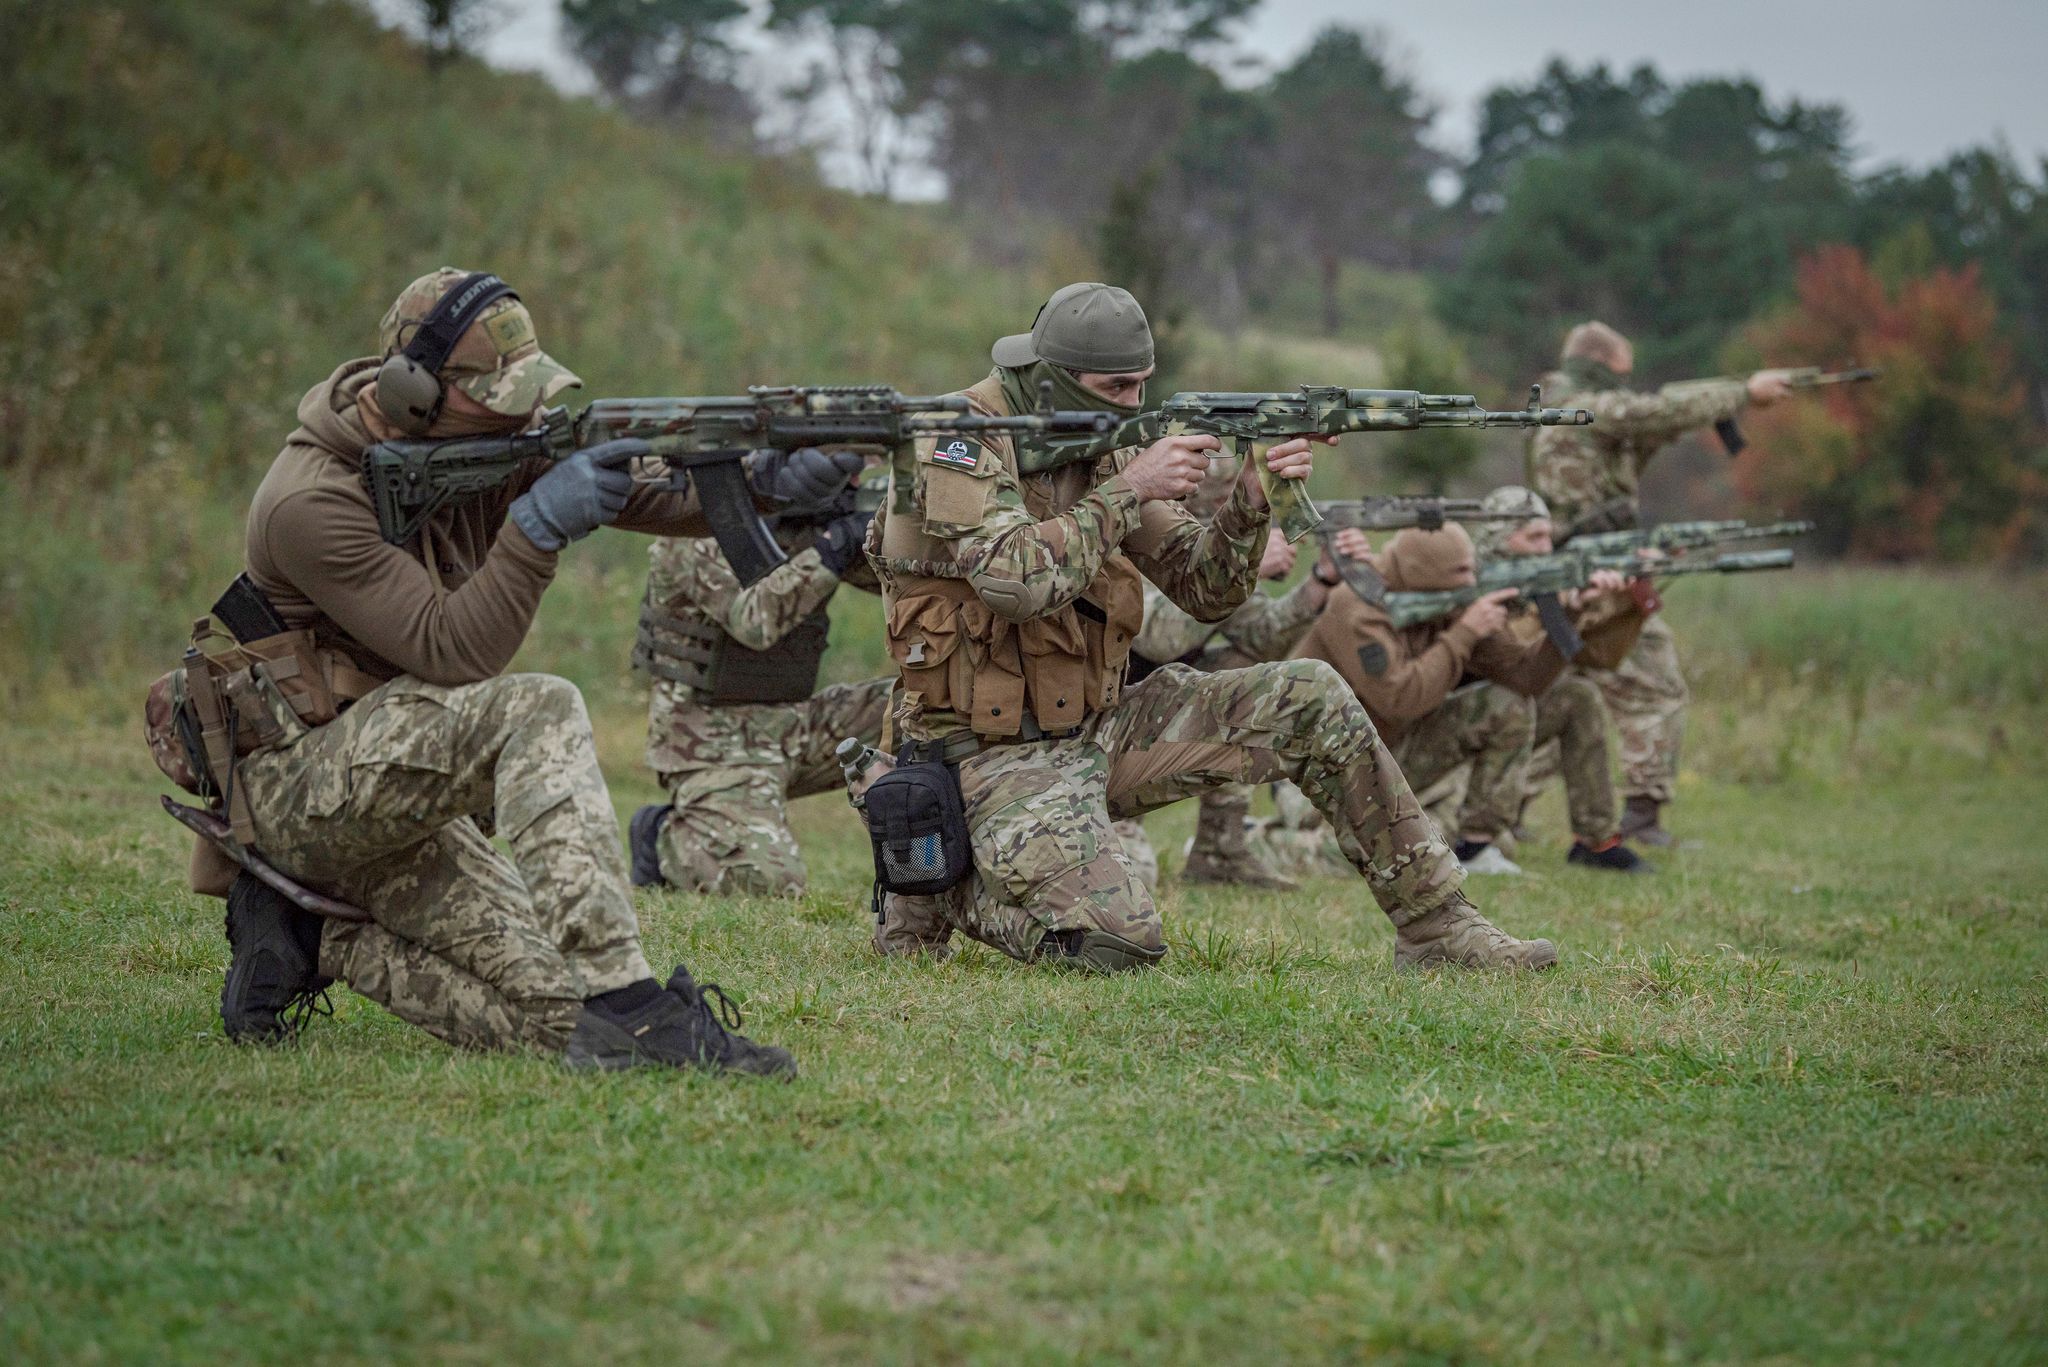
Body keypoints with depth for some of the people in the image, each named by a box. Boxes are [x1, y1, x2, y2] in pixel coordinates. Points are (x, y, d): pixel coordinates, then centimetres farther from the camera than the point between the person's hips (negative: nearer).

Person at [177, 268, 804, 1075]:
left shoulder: (487, 445, 1)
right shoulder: (312, 504, -22)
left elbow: (646, 489, -4)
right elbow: (452, 655, -28)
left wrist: (765, 478, -23)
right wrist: (539, 526, -34)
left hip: (399, 783, 8)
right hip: (297, 786, -8)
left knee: (549, 1012, -9)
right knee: (537, 713, -33)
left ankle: (315, 940, 7)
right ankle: (625, 1005, -38)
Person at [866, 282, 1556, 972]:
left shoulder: (1102, 450, 7)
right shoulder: (952, 441, -15)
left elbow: (1203, 590, 8)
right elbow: (1017, 582, -31)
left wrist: (1250, 502, -10)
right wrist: (1129, 488, -23)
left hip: (1098, 728, 8)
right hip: (998, 757, -8)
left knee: (1310, 699, -2)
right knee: (1119, 943, -29)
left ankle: (1435, 925, 5)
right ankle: (947, 888, 1)